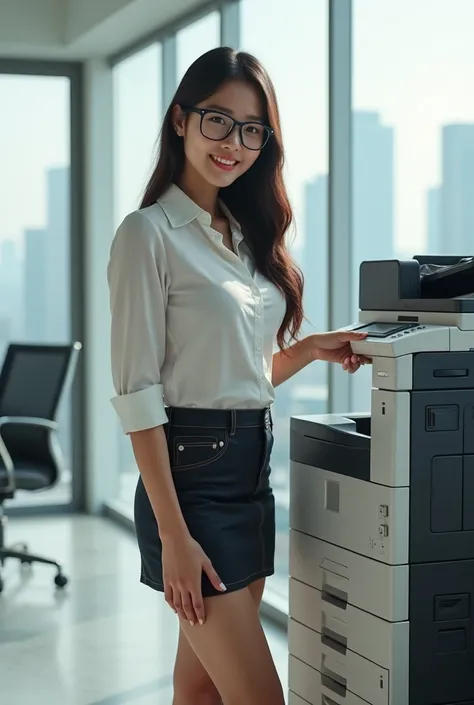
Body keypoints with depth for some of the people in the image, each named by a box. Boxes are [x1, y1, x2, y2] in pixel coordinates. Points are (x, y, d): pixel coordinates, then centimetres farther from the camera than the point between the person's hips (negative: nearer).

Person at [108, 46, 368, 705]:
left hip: (254, 470, 7)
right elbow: (137, 393, -15)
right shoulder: (149, 234, -10)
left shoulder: (248, 233, 13)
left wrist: (310, 349, 2)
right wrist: (172, 534, -18)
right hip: (192, 472, -7)